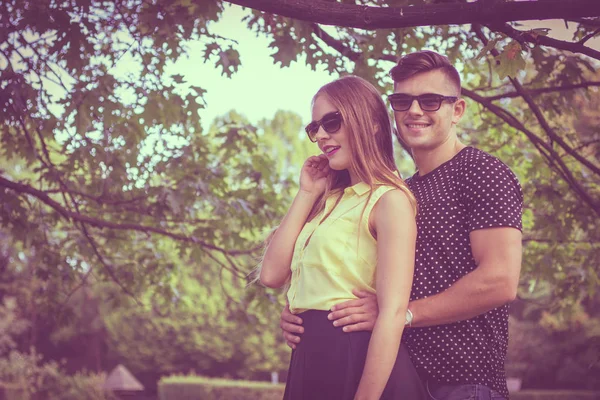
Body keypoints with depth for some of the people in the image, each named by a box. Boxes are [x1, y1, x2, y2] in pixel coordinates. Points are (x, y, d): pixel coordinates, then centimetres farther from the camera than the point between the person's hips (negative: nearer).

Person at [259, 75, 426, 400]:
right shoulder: (330, 201, 14)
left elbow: (393, 311, -18)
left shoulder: (389, 199, -10)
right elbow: (271, 274, 6)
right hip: (311, 360, 8)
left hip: (355, 358, -8)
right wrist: (307, 194, 5)